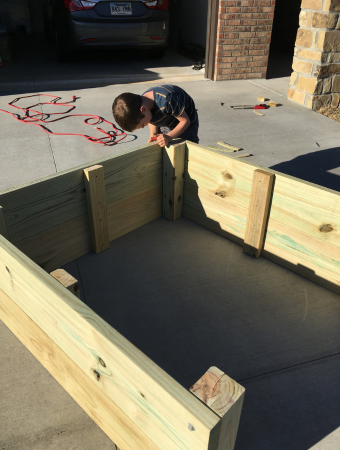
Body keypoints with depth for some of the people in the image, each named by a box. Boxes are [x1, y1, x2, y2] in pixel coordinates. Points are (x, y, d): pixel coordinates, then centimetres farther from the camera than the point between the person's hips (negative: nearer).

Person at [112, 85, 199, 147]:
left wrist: (169, 137, -40)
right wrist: (153, 135, -19)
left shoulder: (166, 99, -43)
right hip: (166, 124, 5)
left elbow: (185, 121, -30)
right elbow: (153, 121, 0)